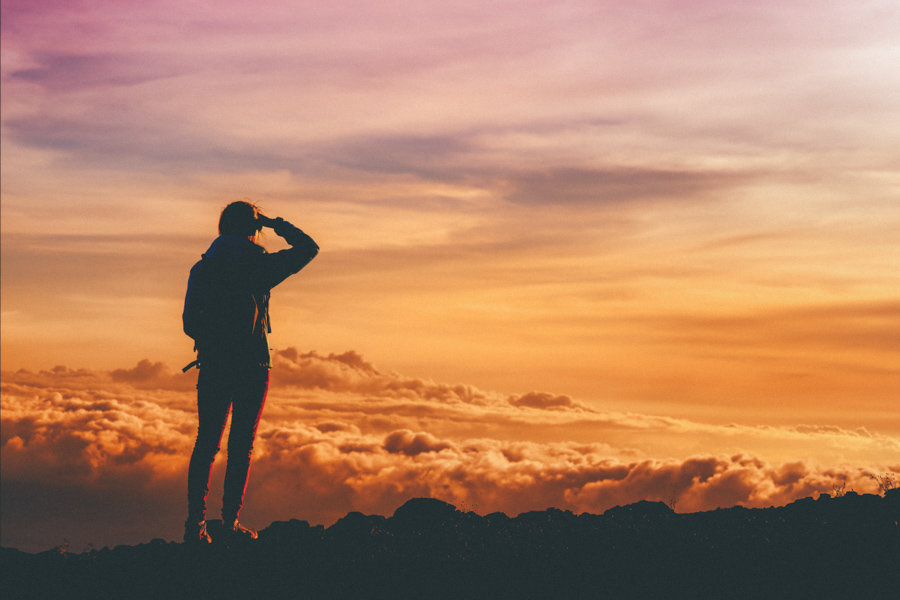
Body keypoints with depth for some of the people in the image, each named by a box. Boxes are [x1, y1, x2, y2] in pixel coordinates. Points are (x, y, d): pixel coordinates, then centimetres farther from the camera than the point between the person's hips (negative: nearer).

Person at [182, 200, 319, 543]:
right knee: (241, 445, 3)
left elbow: (190, 323, 6)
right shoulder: (259, 266, -7)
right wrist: (276, 223, 13)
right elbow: (308, 248, 3)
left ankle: (196, 523, 4)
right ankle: (230, 521, 3)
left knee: (206, 444, 8)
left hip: (212, 366, 4)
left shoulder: (202, 268, 5)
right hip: (251, 367, -4)